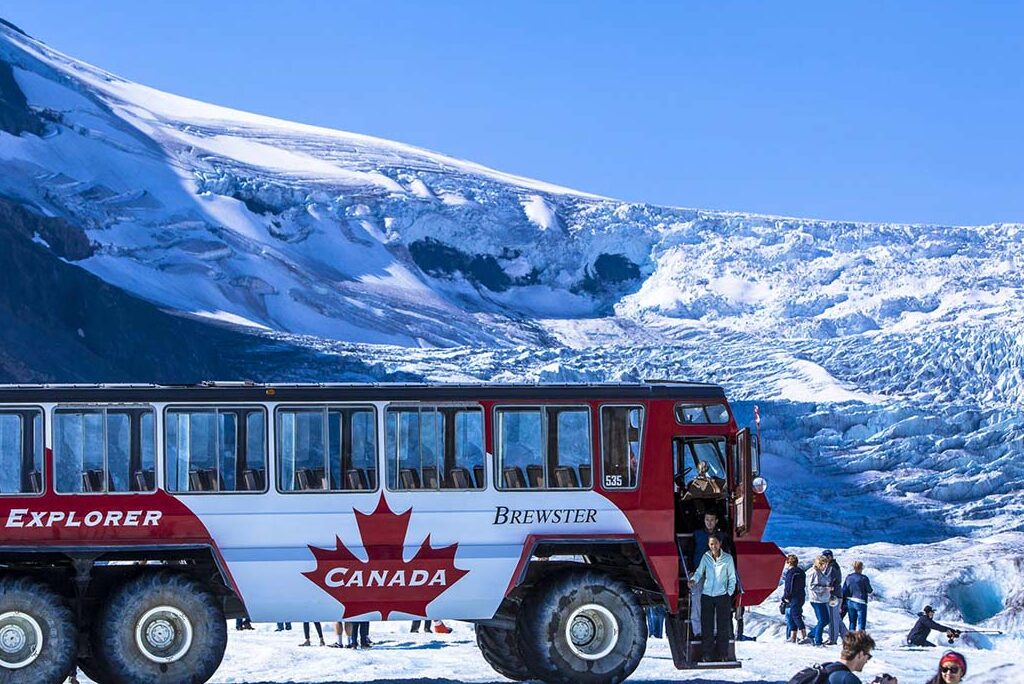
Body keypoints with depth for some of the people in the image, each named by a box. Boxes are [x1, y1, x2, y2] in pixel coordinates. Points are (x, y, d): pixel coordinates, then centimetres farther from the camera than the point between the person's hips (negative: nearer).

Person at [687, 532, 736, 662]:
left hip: (722, 597, -1)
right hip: (707, 596, 1)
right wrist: (693, 580, -15)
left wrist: (729, 593, -4)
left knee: (723, 626, -1)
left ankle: (723, 654, 7)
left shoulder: (727, 558, 1)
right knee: (707, 626, 0)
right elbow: (699, 572, 5)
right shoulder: (705, 557, 4)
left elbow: (732, 578, 5)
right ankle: (707, 655, 5)